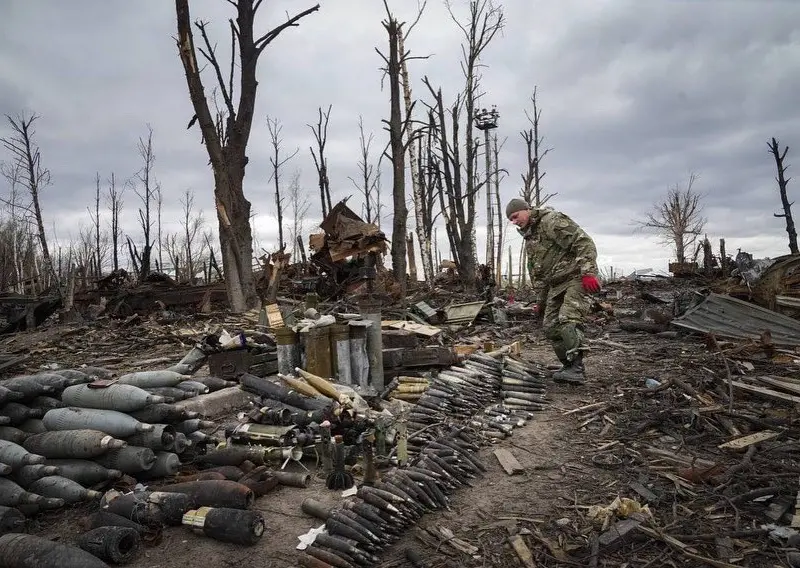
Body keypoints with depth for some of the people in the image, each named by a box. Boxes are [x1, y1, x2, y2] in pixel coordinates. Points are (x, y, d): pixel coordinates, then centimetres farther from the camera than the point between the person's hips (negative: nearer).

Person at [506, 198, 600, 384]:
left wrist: (588, 272, -29)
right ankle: (569, 366, 17)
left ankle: (577, 369, -23)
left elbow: (584, 242, -20)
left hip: (576, 278, -10)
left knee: (568, 320, -24)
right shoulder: (529, 237, 19)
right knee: (550, 326, 6)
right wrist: (542, 299, 24)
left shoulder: (551, 220, -10)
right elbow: (536, 272, 26)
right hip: (556, 285, 10)